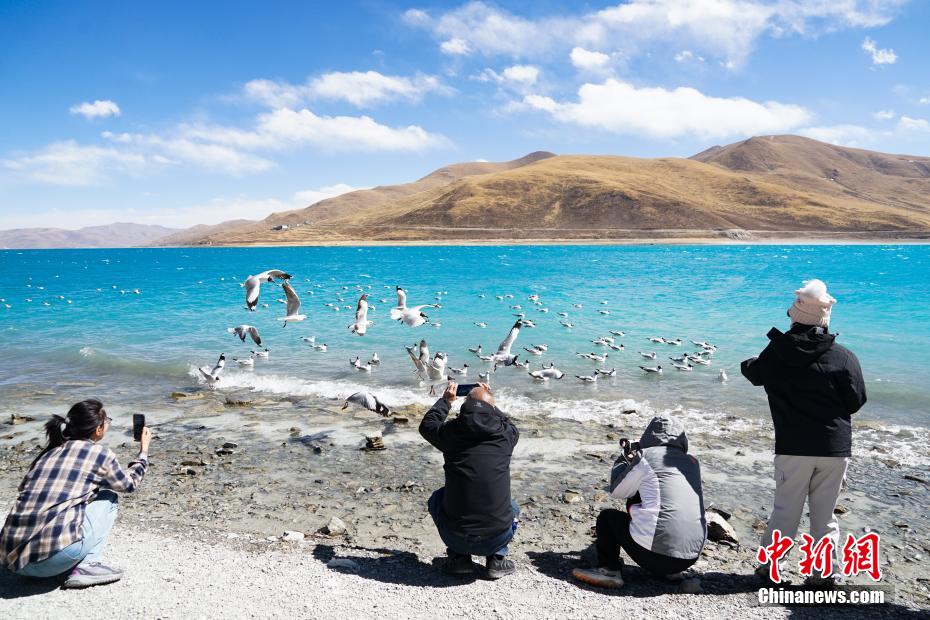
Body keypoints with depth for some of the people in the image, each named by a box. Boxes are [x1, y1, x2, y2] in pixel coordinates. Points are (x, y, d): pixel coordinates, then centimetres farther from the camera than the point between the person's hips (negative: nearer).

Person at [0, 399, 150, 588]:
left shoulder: (49, 452, 17)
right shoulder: (99, 453, 1)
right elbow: (129, 483, 21)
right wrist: (144, 449, 35)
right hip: (54, 556, -6)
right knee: (108, 498, 17)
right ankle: (87, 566, 2)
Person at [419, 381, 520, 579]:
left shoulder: (451, 432, -4)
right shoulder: (505, 435, -3)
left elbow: (427, 425, 21)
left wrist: (446, 400, 32)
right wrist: (490, 401, 33)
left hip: (455, 537, 0)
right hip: (496, 538, 1)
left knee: (437, 499, 30)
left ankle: (458, 557, 19)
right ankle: (496, 559, 16)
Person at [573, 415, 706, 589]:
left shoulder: (646, 456, -3)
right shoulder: (692, 462, 11)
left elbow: (616, 490, 10)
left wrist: (623, 459, 24)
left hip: (655, 555, -6)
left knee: (606, 516, 15)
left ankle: (609, 570, 0)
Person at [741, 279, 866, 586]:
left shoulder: (776, 353, -6)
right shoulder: (844, 357, -6)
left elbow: (753, 373, 12)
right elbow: (856, 402, 3)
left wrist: (748, 363, 33)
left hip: (793, 447, -1)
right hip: (836, 446, 1)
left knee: (785, 510, 11)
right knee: (825, 514, 13)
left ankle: (768, 567, 17)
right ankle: (825, 573, 21)